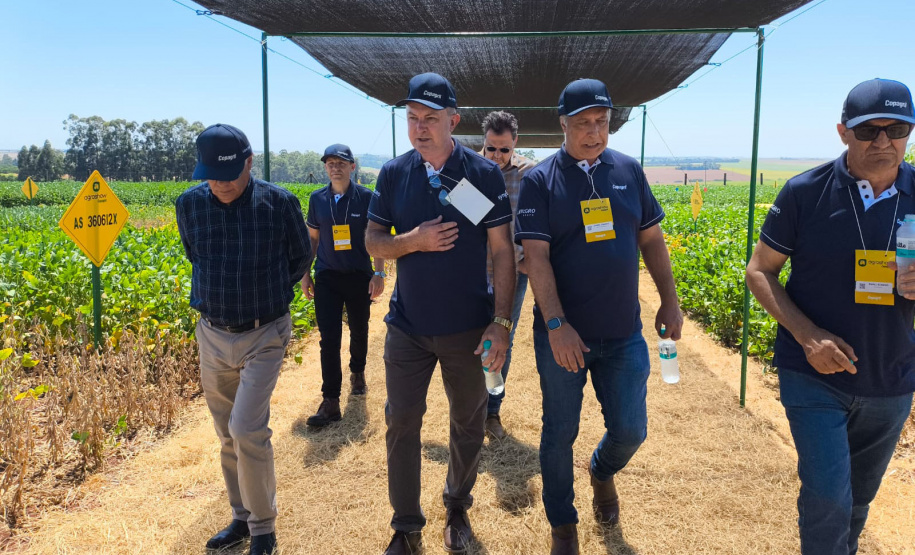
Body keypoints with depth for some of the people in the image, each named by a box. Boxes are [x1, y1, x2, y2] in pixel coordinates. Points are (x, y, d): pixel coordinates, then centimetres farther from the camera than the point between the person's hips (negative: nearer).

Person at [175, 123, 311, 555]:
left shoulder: (279, 203, -13)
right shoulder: (189, 205, -3)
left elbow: (299, 259, 4)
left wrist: (265, 295, 7)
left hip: (263, 336, -4)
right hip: (212, 335, 4)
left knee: (247, 431, -12)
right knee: (228, 437, 14)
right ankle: (242, 518, 32)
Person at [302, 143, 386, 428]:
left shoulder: (366, 198, -6)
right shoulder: (317, 199, 2)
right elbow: (312, 238, 11)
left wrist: (379, 273, -8)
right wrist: (305, 273, 10)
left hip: (359, 276, -1)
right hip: (327, 277, 1)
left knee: (359, 331, 15)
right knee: (329, 338, -5)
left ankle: (357, 373, 43)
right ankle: (330, 402, -2)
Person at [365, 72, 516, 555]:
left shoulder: (484, 174, -8)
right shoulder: (393, 174, -1)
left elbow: (503, 252, -7)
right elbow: (373, 242, 3)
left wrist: (501, 323, -12)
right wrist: (413, 240, -19)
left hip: (468, 329, -1)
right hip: (407, 327, 2)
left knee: (468, 424, 14)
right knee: (401, 424, 6)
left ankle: (457, 507, 38)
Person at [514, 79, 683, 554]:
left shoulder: (629, 171, 5)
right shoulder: (539, 180, -6)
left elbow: (651, 239, 12)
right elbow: (535, 255, -13)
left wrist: (670, 301, 7)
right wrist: (556, 324, -20)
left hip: (624, 335, 3)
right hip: (562, 334, -3)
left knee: (630, 430, 8)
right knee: (560, 433, 9)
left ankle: (602, 471, 43)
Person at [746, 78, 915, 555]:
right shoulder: (805, 193, -12)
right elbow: (759, 271, -5)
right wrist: (808, 336, -18)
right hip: (814, 373, -3)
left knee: (859, 497, 21)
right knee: (828, 496, -8)